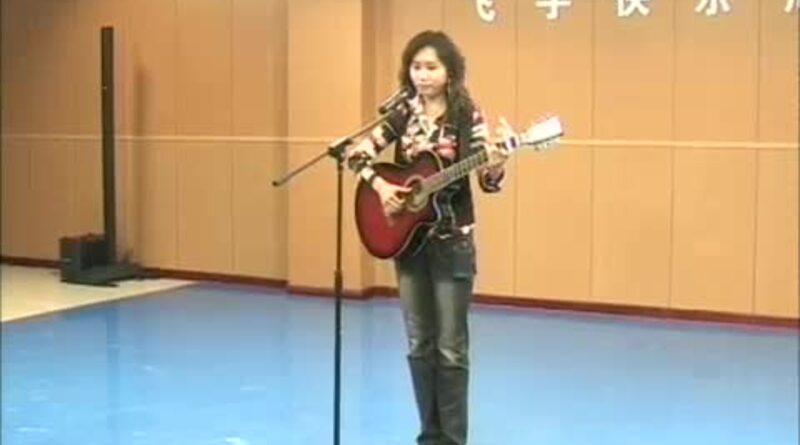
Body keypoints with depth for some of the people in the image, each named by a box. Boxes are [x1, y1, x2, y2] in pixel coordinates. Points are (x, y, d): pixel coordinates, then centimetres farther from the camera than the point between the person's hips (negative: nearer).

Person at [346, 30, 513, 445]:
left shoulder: (467, 115, -8)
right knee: (419, 344, 10)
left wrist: (497, 163, -33)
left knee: (450, 346, 0)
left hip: (452, 241, -4)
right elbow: (358, 153, 3)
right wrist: (380, 185, -13)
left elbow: (487, 181, -12)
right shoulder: (402, 113, 3)